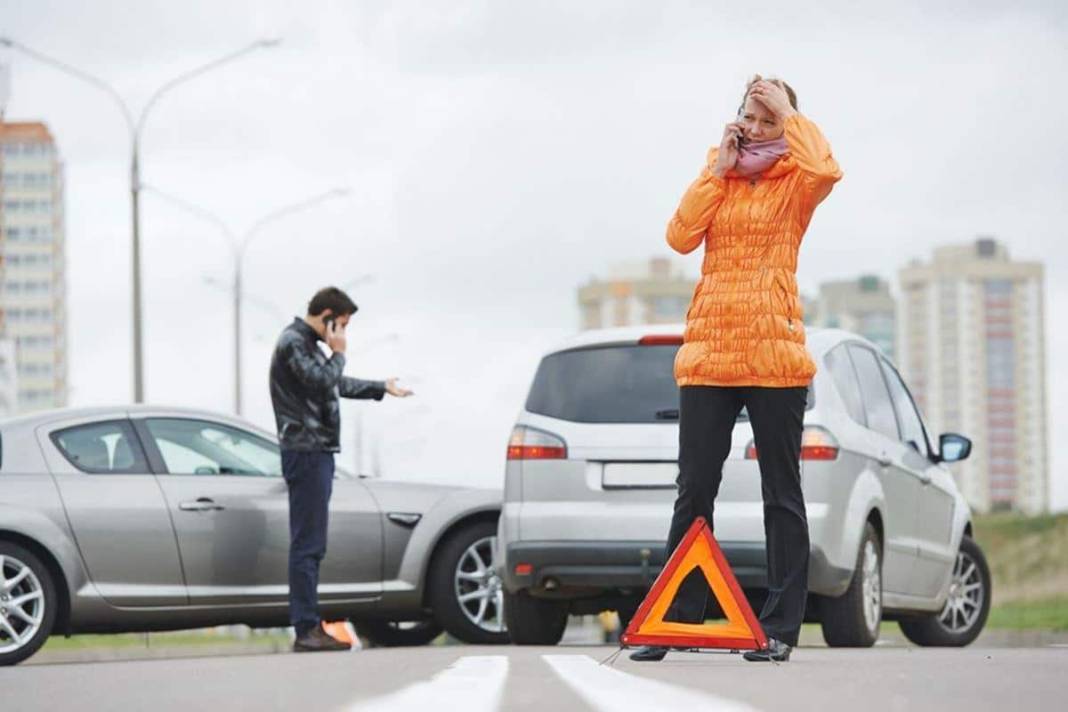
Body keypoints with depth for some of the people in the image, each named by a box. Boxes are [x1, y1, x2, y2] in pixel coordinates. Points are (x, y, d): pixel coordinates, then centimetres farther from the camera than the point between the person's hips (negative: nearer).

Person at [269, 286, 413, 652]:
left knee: (311, 544, 10)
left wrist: (381, 388, 45)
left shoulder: (308, 343, 21)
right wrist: (339, 353, -7)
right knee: (307, 544, -12)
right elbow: (323, 381, -24)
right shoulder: (293, 342, -11)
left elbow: (339, 385, 35)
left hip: (316, 452, 11)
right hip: (305, 452, -11)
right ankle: (306, 630, -14)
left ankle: (310, 627, 12)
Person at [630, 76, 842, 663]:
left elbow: (825, 170, -21)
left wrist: (788, 114, -9)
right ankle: (674, 621, 9)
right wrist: (718, 169, -2)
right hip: (708, 352, 3)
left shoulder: (794, 182, 4)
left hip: (774, 355, -3)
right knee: (694, 493, 4)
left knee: (782, 494, 1)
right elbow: (681, 236, -2)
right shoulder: (717, 179, 15)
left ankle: (780, 629, 4)